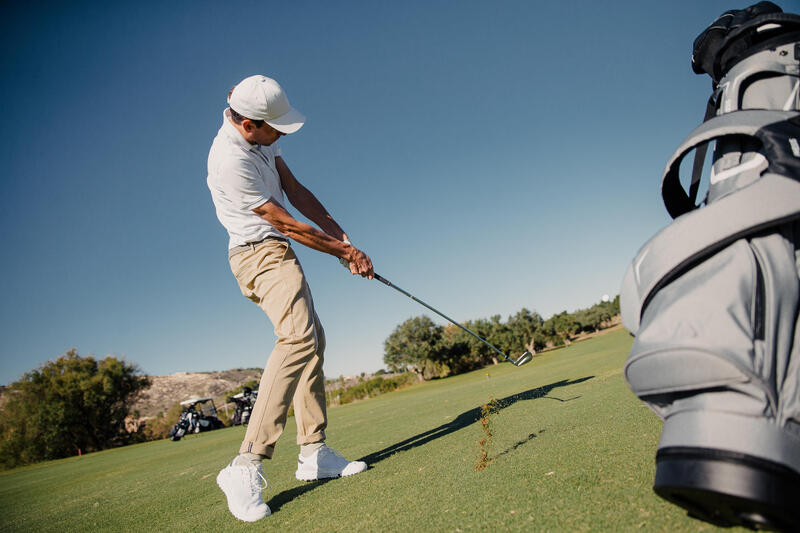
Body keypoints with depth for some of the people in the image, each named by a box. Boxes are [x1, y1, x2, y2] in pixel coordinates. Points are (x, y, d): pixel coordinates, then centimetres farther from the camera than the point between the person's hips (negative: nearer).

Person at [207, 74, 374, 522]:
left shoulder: (260, 138, 8)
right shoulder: (230, 159, -22)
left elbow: (295, 190, 9)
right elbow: (285, 223, -18)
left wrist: (342, 237, -1)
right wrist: (345, 253, -8)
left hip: (276, 253, 10)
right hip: (262, 253, -10)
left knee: (313, 340, 8)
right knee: (299, 337, -28)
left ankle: (314, 454, 11)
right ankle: (247, 466, -27)